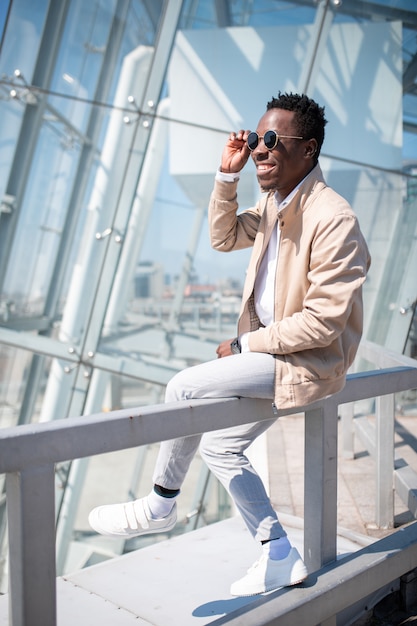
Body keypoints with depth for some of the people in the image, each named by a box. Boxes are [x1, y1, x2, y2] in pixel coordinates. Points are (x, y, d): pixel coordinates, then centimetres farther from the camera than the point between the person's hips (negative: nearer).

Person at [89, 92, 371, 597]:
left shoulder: (333, 220, -23)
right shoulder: (275, 202, 5)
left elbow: (323, 321, -24)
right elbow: (224, 237, 20)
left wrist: (245, 345, -16)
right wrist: (227, 176, 5)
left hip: (308, 361, -9)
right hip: (272, 350, 10)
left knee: (184, 387, -18)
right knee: (218, 447, 10)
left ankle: (159, 506, 4)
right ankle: (279, 556, 21)